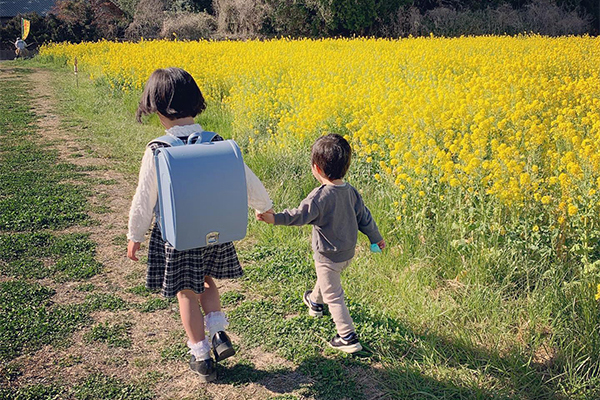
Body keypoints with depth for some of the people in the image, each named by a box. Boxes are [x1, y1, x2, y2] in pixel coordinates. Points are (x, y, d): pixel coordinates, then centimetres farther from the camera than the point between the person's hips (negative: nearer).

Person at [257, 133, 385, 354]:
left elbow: (300, 215, -37)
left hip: (328, 257, -9)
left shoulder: (320, 196, -29)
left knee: (333, 296, 3)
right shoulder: (351, 191, -4)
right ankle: (314, 300, 61)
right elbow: (364, 217, 6)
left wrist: (275, 218, -44)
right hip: (347, 253, 9)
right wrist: (376, 238, 20)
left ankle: (349, 339, 6)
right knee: (326, 279, 34)